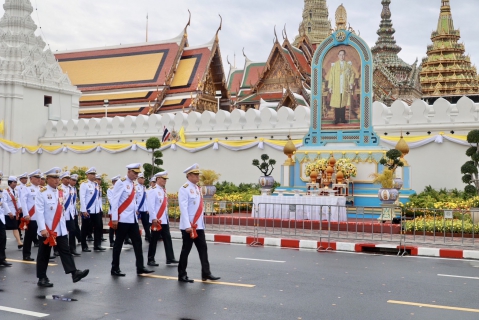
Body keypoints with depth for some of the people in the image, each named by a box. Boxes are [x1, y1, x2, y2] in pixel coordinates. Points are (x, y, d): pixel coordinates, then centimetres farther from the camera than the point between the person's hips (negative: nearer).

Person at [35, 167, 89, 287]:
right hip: (47, 230, -5)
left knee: (65, 252, 0)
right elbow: (39, 212, -16)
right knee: (44, 255, 5)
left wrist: (64, 226, 14)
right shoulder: (42, 193, -10)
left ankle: (74, 273, -5)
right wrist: (42, 229, -24)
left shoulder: (60, 193, 11)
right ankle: (42, 278, 14)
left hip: (60, 230, 6)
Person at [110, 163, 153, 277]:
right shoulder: (121, 183, -10)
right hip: (122, 219, -8)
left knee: (138, 242, 7)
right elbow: (114, 201, -14)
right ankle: (115, 269, 11)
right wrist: (114, 218, -17)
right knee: (118, 244, 2)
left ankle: (140, 267, 13)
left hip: (133, 219, 8)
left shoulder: (133, 184, 13)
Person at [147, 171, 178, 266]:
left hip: (164, 220, 8)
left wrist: (166, 217, 15)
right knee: (154, 240, 0)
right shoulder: (153, 190, -11)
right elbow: (151, 205, -18)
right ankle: (151, 260, 9)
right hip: (157, 220, -8)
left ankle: (170, 258, 10)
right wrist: (154, 218, -23)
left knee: (168, 239, 6)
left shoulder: (164, 190, 14)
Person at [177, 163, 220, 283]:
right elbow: (183, 208, -18)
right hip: (189, 226, -8)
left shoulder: (197, 188, 13)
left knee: (203, 249, 6)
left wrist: (201, 223, 15)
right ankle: (182, 275, 12)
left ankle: (206, 273, 11)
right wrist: (187, 225, -23)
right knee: (186, 250, 2)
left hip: (199, 225, 8)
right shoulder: (184, 189, -12)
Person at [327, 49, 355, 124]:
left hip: (345, 88, 1)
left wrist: (351, 86, -2)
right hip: (336, 88, -1)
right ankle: (337, 119, 4)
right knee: (336, 103, -2)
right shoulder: (334, 65, 5)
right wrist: (330, 87, -3)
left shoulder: (348, 64, 8)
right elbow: (331, 76, 3)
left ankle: (343, 119, 10)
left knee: (343, 103, 2)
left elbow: (352, 75, 6)